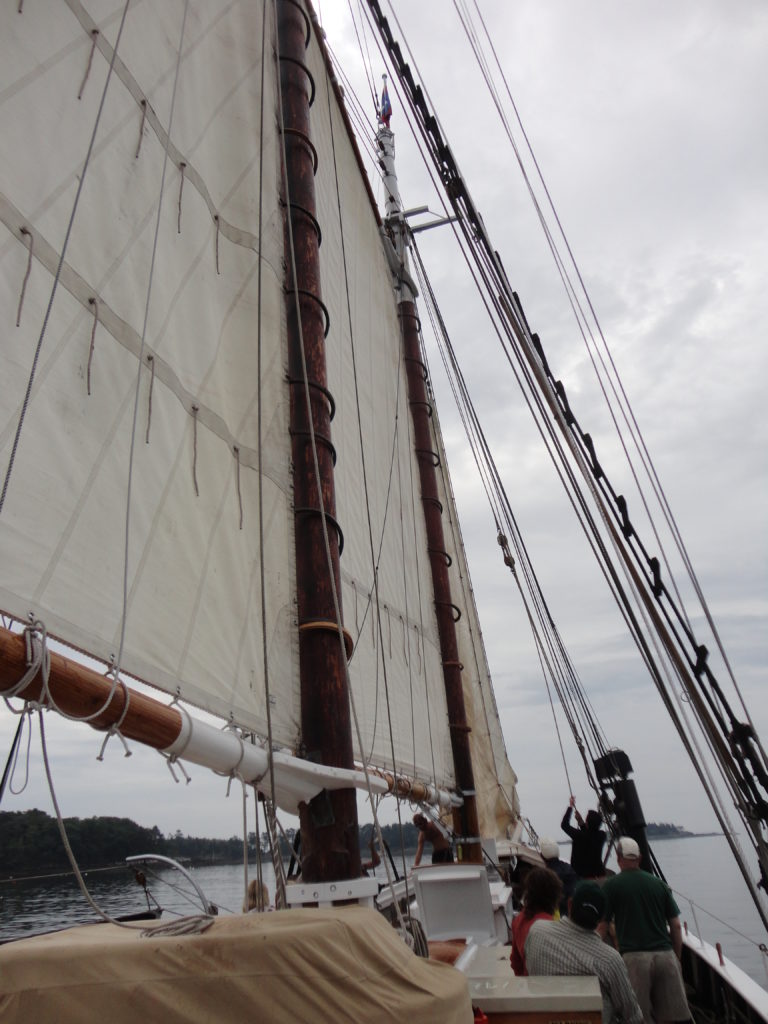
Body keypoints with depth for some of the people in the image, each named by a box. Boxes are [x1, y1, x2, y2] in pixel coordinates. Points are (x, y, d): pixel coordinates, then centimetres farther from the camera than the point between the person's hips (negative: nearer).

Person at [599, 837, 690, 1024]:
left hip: (634, 957, -4)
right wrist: (677, 959, 21)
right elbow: (676, 926, 11)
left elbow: (602, 927, 0)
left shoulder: (611, 885, 0)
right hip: (665, 955, 4)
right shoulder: (659, 884, 11)